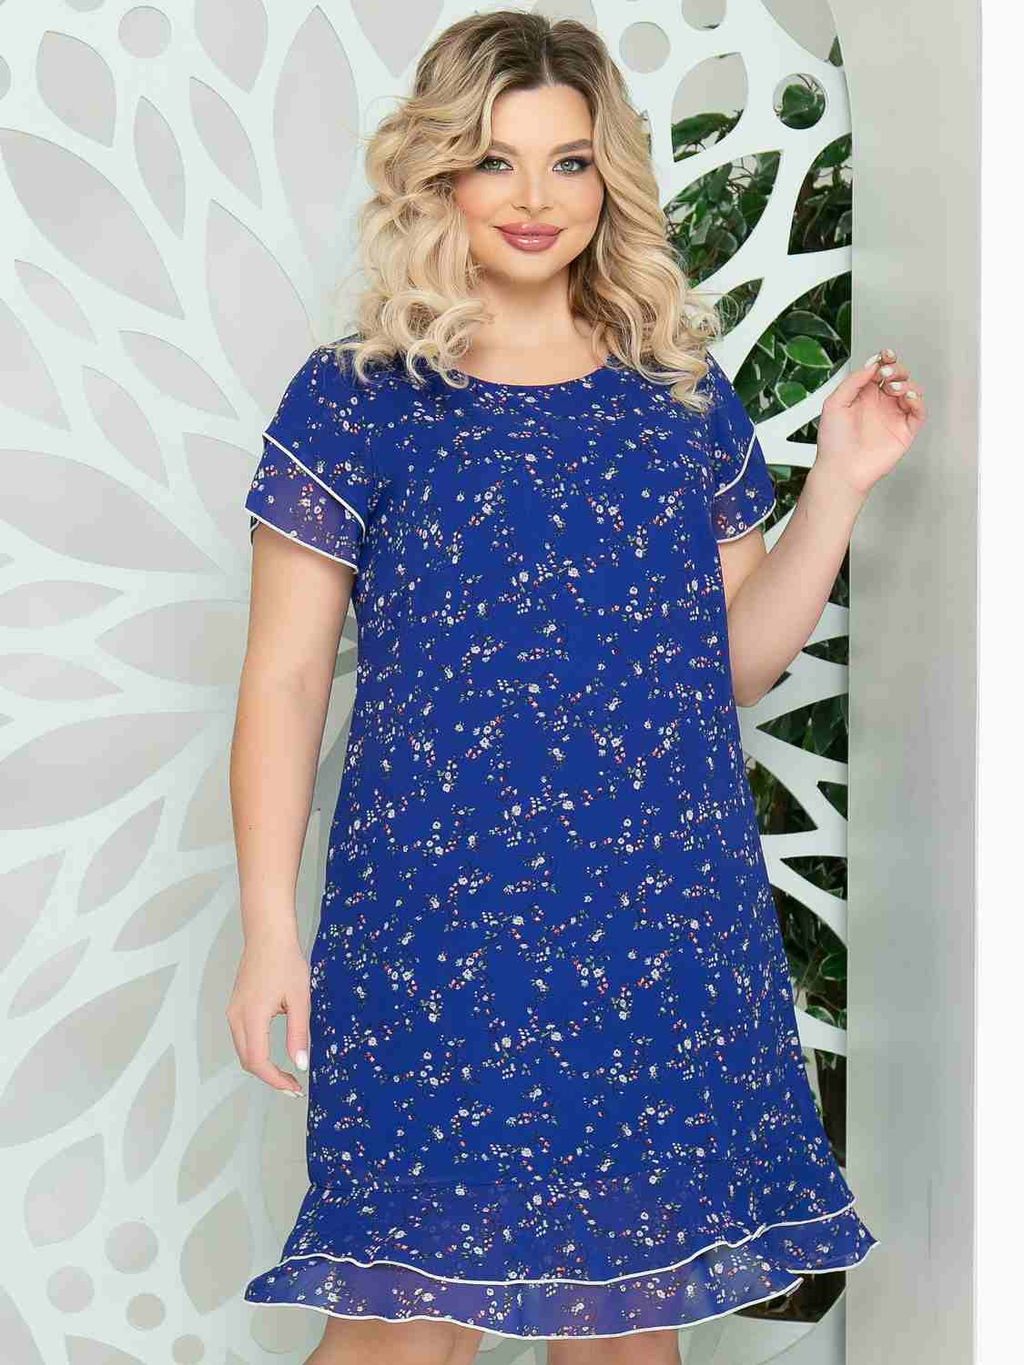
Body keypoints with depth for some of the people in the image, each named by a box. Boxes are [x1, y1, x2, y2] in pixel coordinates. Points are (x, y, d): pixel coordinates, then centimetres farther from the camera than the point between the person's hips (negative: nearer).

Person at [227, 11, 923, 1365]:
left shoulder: (681, 390, 10)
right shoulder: (357, 400, 0)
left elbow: (736, 660, 12)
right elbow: (286, 676, -1)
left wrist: (841, 481, 3)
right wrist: (269, 927, -6)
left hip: (668, 927, 4)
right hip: (439, 929, -3)